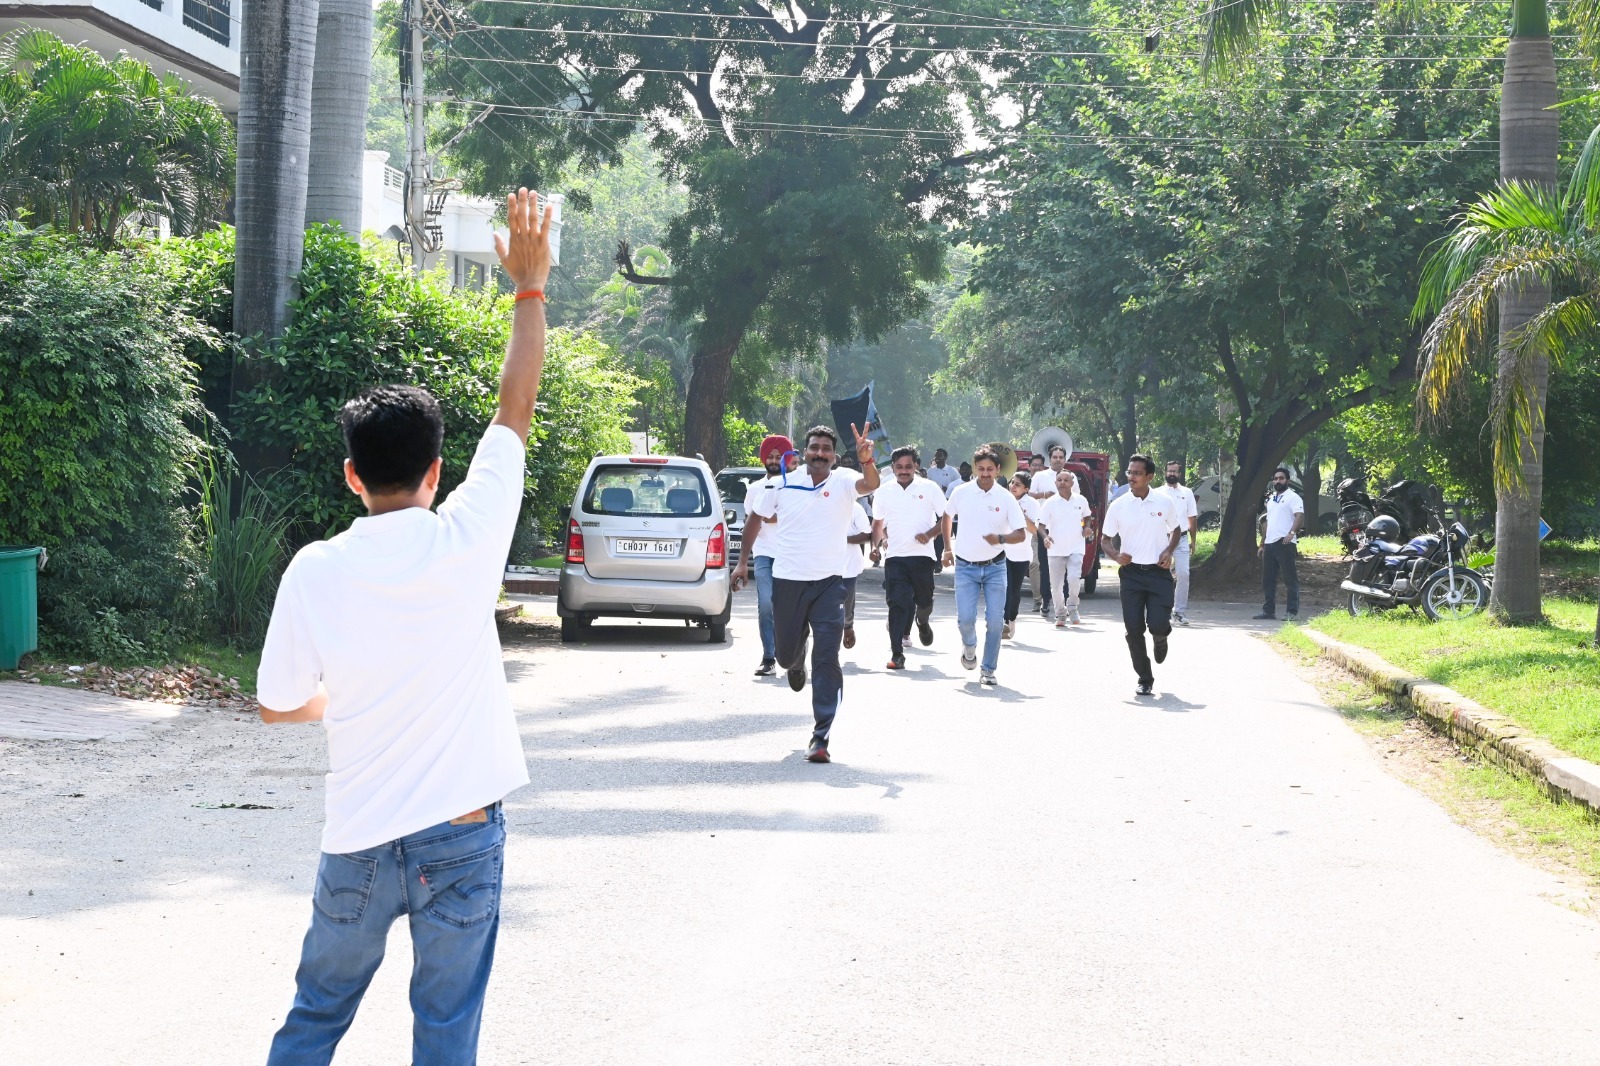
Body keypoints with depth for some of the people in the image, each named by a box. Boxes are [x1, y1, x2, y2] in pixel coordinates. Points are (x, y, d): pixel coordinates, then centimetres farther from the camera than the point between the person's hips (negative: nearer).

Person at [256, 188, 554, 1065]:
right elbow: (515, 411, 2)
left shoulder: (314, 572, -6)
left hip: (358, 841, 1)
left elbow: (277, 704, 5)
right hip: (461, 834, -1)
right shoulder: (465, 539, -9)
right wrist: (529, 287, 10)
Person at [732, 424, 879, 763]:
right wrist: (742, 561, 16)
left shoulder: (843, 482, -3)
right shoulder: (783, 484, 2)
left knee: (827, 659, -11)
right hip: (788, 580, 2)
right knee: (786, 653, 15)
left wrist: (867, 461, -46)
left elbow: (870, 484, -25)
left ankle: (821, 737, -10)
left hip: (829, 582, -2)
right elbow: (757, 520, 16)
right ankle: (795, 665, 56)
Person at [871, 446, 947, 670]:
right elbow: (878, 523, 20)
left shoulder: (928, 488, 0)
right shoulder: (883, 492, 8)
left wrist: (930, 534, -13)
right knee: (897, 604, -9)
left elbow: (946, 517, 2)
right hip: (894, 557, 1)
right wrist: (878, 543, 4)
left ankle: (923, 622, 48)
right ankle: (897, 654, -9)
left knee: (924, 601, 11)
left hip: (922, 555, -1)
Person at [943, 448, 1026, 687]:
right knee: (966, 618, -11)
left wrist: (1001, 538, -25)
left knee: (995, 621, -3)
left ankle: (988, 670, 11)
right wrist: (948, 547, 11)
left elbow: (1021, 534, -6)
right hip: (965, 566, 0)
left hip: (995, 567, 0)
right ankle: (969, 646, 23)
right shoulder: (961, 493, -3)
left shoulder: (1006, 498, -5)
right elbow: (947, 517, 17)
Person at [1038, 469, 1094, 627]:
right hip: (1055, 550, 0)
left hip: (1076, 548, 0)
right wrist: (1045, 537, -24)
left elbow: (1087, 516, 20)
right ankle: (1060, 615, 19)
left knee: (1074, 578, -20)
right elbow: (1041, 525, -4)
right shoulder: (1050, 503, -4)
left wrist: (1086, 528, -1)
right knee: (1056, 585, 4)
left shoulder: (1081, 500, 3)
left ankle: (1072, 607, 3)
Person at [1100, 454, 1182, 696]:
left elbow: (1176, 530, 14)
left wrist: (1169, 551, -5)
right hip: (1131, 573, 1)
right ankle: (1145, 679, 11)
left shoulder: (1165, 502, -1)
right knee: (1134, 629, -3)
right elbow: (1105, 539, 7)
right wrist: (1116, 554, -14)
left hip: (1159, 573, -1)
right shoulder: (1118, 506, -1)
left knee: (1158, 624, -12)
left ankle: (1161, 637, 28)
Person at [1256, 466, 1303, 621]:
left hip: (1284, 543, -9)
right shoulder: (1271, 499, 23)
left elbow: (1300, 515, -17)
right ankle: (1268, 610, 18)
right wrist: (1262, 544, 23)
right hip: (1270, 544, 9)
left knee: (1290, 579, -7)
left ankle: (1293, 612, -8)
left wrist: (1292, 532, -33)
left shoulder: (1293, 497, -3)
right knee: (1267, 579, 11)